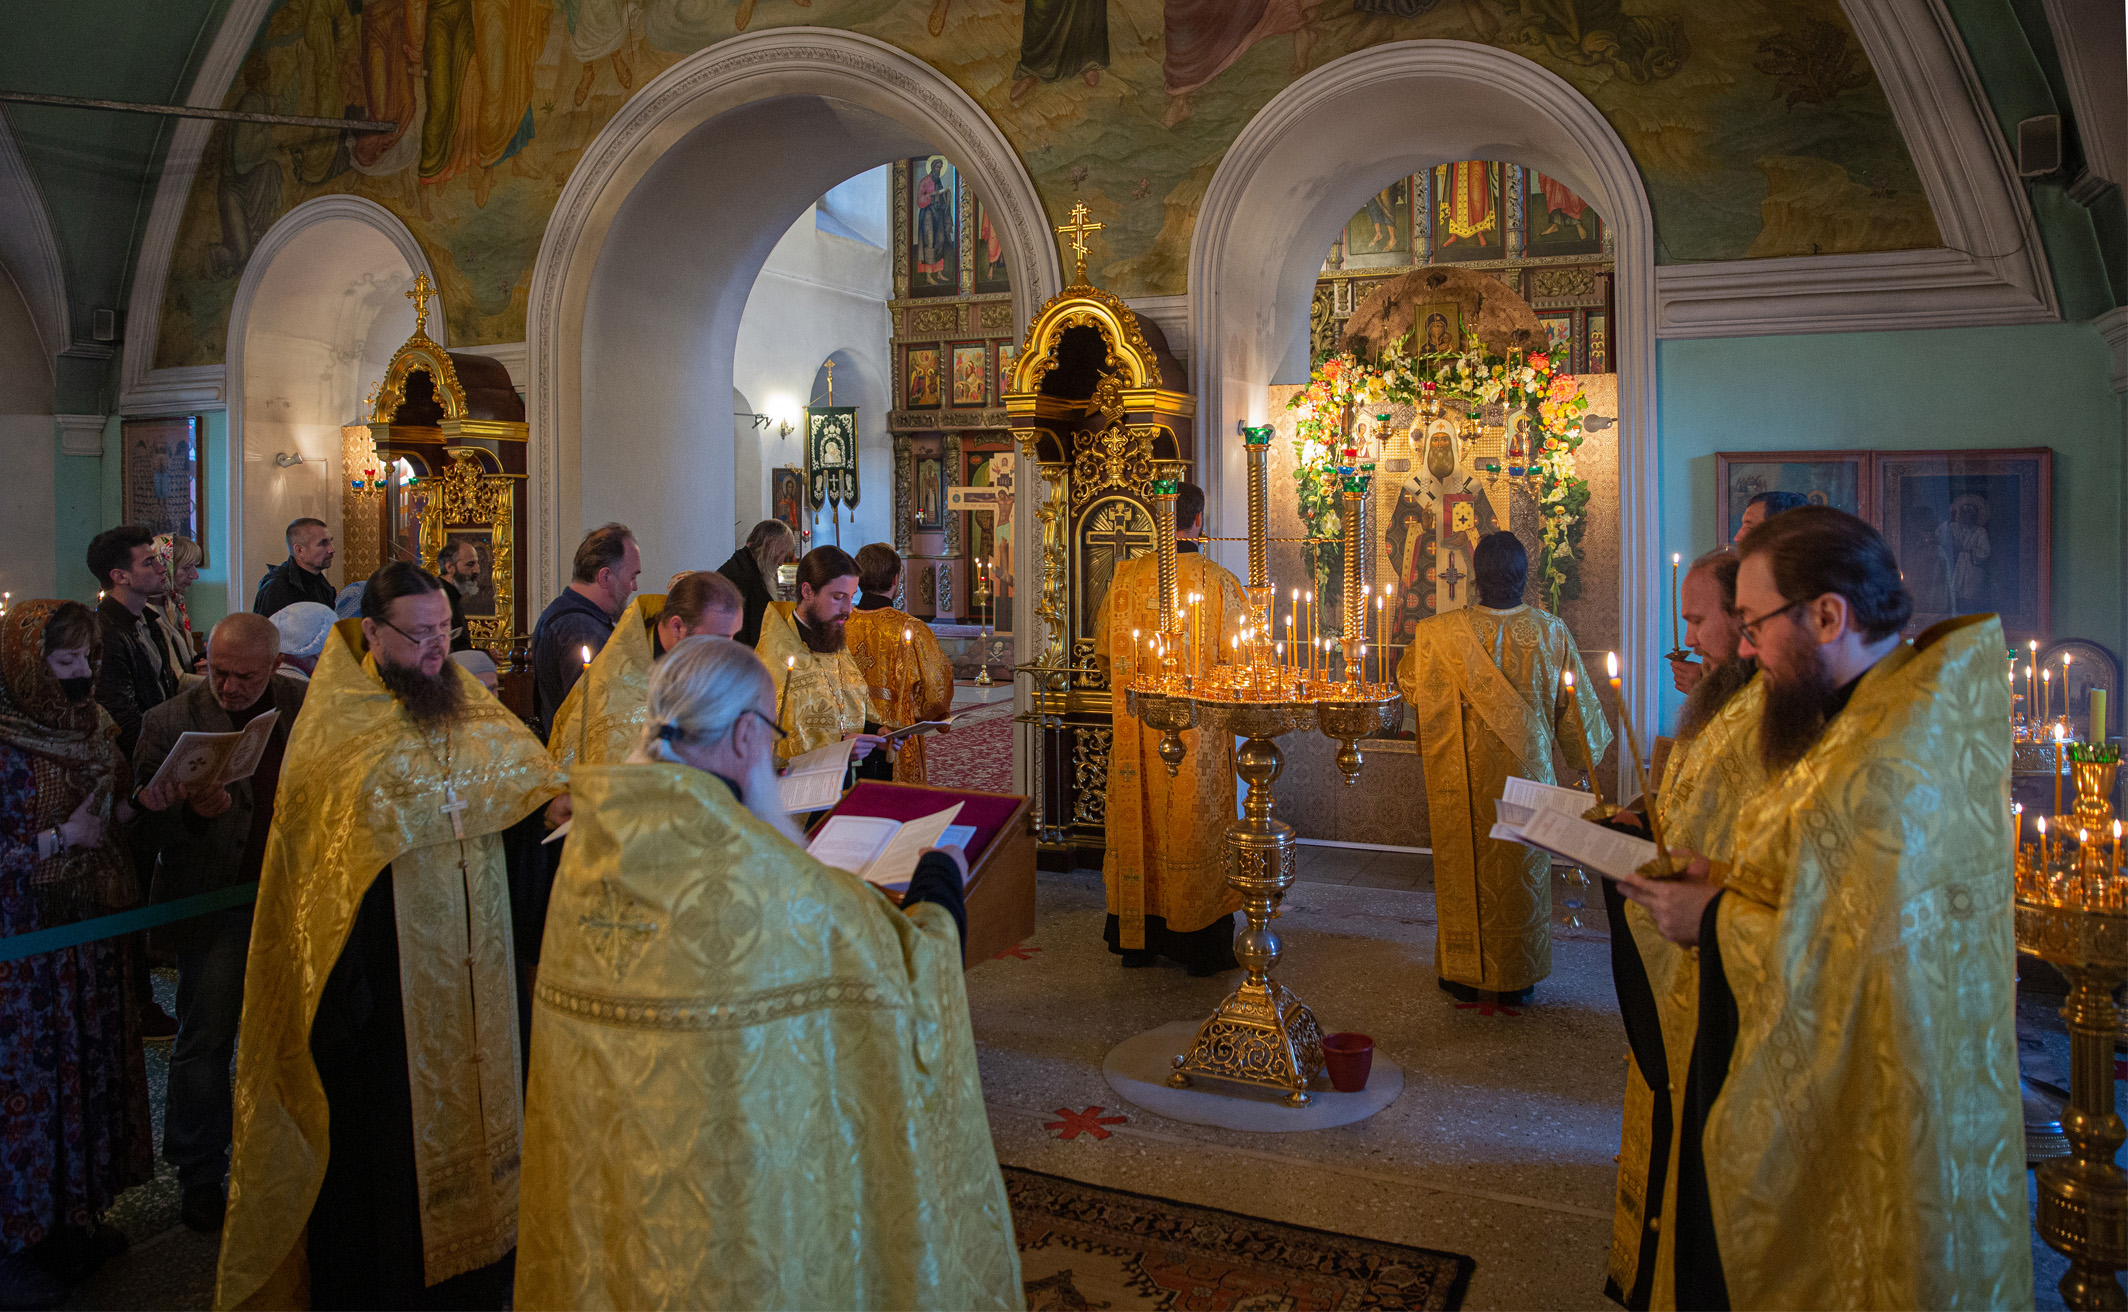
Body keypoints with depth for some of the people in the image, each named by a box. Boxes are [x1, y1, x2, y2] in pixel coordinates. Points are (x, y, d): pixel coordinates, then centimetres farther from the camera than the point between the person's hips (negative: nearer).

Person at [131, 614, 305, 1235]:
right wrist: (192, 810, -28)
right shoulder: (170, 722, -7)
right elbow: (146, 824, -8)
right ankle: (199, 1176, 25)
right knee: (204, 1042, 9)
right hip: (216, 906, -2)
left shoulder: (308, 707, -1)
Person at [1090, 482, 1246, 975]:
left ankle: (1138, 940, 22)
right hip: (1198, 731, -2)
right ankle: (1201, 946, 15)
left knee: (1140, 824, 12)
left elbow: (1105, 650, 6)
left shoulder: (1126, 577, -3)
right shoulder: (1219, 582, -11)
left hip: (1138, 729, 3)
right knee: (1196, 828, 7)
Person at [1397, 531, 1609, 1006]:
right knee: (1523, 872, 13)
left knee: (1463, 870, 13)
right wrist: (1586, 753, 17)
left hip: (1463, 782, -1)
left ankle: (1464, 972, 23)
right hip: (1527, 775, 1)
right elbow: (1576, 705, 1)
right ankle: (1518, 977, 24)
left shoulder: (1438, 634, -15)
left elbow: (1408, 683, 2)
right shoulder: (1551, 633, -9)